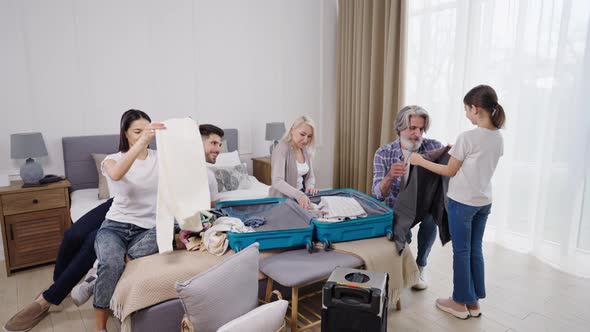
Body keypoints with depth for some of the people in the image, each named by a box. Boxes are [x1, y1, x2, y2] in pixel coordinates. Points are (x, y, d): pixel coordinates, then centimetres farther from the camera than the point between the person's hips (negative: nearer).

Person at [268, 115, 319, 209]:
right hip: (282, 199, -6)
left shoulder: (306, 151, 5)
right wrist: (298, 194, -41)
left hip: (302, 197, 6)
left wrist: (310, 187, -8)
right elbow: (277, 181, -27)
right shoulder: (281, 149, -16)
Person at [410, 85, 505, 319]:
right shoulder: (498, 138, 3)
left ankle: (461, 302, 19)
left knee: (461, 252, 6)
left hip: (462, 202, -7)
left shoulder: (467, 137, -19)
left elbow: (450, 171, -11)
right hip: (484, 202, 7)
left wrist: (421, 161, -3)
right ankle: (474, 302, 25)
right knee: (475, 250, 15)